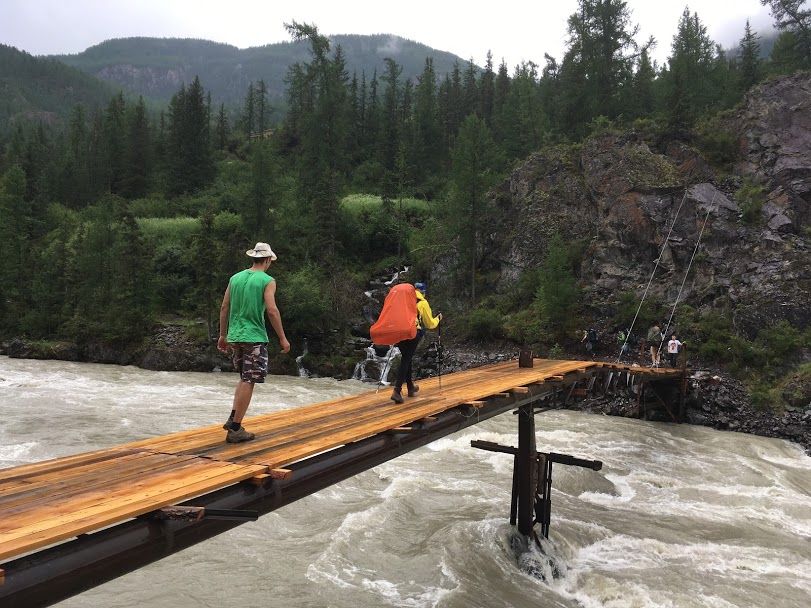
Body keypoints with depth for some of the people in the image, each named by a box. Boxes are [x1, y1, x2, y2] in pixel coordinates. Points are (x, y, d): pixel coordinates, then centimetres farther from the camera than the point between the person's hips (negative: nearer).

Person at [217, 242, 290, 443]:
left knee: (244, 378, 20)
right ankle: (235, 429, 1)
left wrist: (223, 335, 19)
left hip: (235, 336, 6)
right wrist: (282, 338, -8)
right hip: (255, 338, -6)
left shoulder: (235, 278, 10)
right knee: (248, 382, 0)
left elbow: (224, 308, 11)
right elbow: (272, 311, -15)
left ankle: (233, 419, 12)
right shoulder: (267, 281, -7)